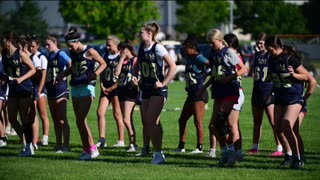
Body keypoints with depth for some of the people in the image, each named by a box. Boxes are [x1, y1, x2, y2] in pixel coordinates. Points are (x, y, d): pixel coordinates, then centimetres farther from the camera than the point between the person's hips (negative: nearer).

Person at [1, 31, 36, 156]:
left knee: (25, 120, -2)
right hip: (12, 90, 7)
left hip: (24, 90, -7)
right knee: (12, 119, 5)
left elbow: (33, 70, -9)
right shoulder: (4, 56, 5)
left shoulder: (20, 54, -13)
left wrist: (21, 79, -20)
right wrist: (5, 78, 0)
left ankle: (29, 147, 6)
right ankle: (25, 142, 20)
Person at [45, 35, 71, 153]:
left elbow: (71, 64, -25)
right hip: (51, 90, 9)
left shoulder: (60, 54, -11)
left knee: (62, 119, -8)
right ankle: (58, 145, 17)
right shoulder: (49, 55, 14)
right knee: (55, 120, 12)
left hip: (60, 89, -9)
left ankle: (66, 146, -7)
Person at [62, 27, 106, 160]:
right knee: (80, 121, 6)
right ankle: (86, 149, 11)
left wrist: (95, 74, -19)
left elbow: (103, 64, -3)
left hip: (86, 87, -8)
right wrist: (61, 75, 13)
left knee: (80, 120, -14)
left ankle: (92, 149, -10)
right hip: (75, 88, 8)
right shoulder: (73, 53, 10)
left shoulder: (89, 51, -10)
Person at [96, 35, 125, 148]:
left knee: (117, 115, -1)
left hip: (116, 89, -7)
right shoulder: (105, 56, 11)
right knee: (100, 112, -3)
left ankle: (121, 141, 7)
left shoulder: (121, 58, -10)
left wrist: (111, 88, -12)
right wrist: (102, 86, 1)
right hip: (105, 89, 7)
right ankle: (102, 140, 0)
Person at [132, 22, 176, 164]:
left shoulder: (158, 48, -13)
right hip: (146, 89, 8)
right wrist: (135, 76, 5)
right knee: (147, 122, 5)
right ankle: (158, 153, 13)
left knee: (151, 121, -15)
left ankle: (158, 154, -9)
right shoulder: (141, 47, 8)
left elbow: (172, 66, -13)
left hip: (158, 90, -8)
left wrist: (163, 83, -15)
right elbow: (138, 64, 24)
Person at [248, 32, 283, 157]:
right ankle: (254, 148, 22)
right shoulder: (256, 55, 13)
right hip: (257, 90, 7)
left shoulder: (271, 56, -8)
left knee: (273, 122, -10)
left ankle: (279, 149, -9)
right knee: (257, 122, 14)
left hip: (269, 90, -7)